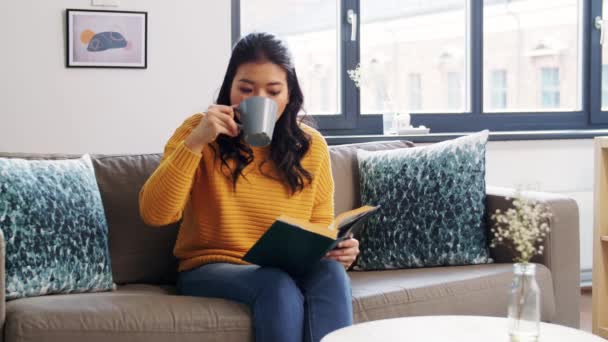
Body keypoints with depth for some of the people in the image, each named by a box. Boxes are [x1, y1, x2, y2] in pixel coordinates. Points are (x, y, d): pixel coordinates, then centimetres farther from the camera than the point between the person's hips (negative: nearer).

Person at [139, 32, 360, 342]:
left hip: (289, 271, 3)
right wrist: (196, 142, -23)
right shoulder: (199, 132, -3)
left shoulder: (311, 145, 3)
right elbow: (154, 214, -14)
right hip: (211, 270, -2)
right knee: (278, 285, -34)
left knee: (331, 274, -31)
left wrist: (338, 247, -12)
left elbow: (321, 228, 12)